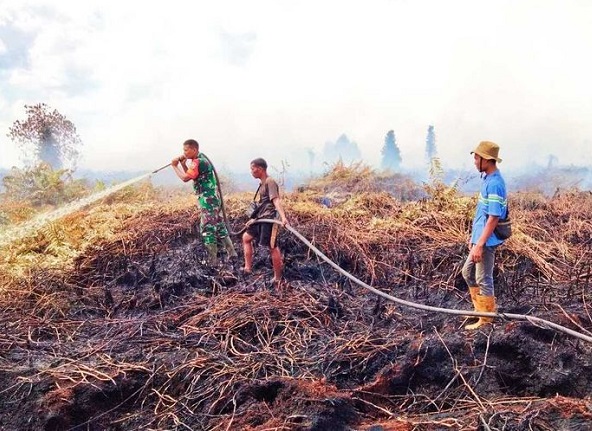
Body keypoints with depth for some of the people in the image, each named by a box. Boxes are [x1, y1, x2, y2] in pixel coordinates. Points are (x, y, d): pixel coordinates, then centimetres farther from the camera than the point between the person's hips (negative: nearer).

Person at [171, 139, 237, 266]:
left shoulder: (198, 162, -16)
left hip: (208, 200, -10)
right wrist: (183, 164, 5)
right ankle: (232, 253, 22)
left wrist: (175, 166, -9)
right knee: (219, 227, 15)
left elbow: (185, 178, -22)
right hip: (213, 199, 10)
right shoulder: (201, 159, 15)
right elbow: (190, 175, 19)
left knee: (207, 229, -5)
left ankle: (212, 261, -1)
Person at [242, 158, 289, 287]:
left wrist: (283, 217, -37)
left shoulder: (270, 182, -12)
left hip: (270, 219, -11)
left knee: (272, 247, -7)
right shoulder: (262, 184, 17)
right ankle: (248, 268, 23)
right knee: (246, 237, 19)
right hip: (262, 218, 11)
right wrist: (255, 219, 31)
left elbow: (276, 200, -25)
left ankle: (278, 278, -1)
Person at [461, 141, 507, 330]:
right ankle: (481, 309, 33)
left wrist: (479, 244, -23)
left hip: (486, 241, -10)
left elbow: (493, 218, -24)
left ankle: (485, 320, 15)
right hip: (480, 238, 10)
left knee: (483, 279, 2)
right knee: (468, 272, 20)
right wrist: (474, 237, 21)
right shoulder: (487, 178, 9)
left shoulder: (494, 183, -22)